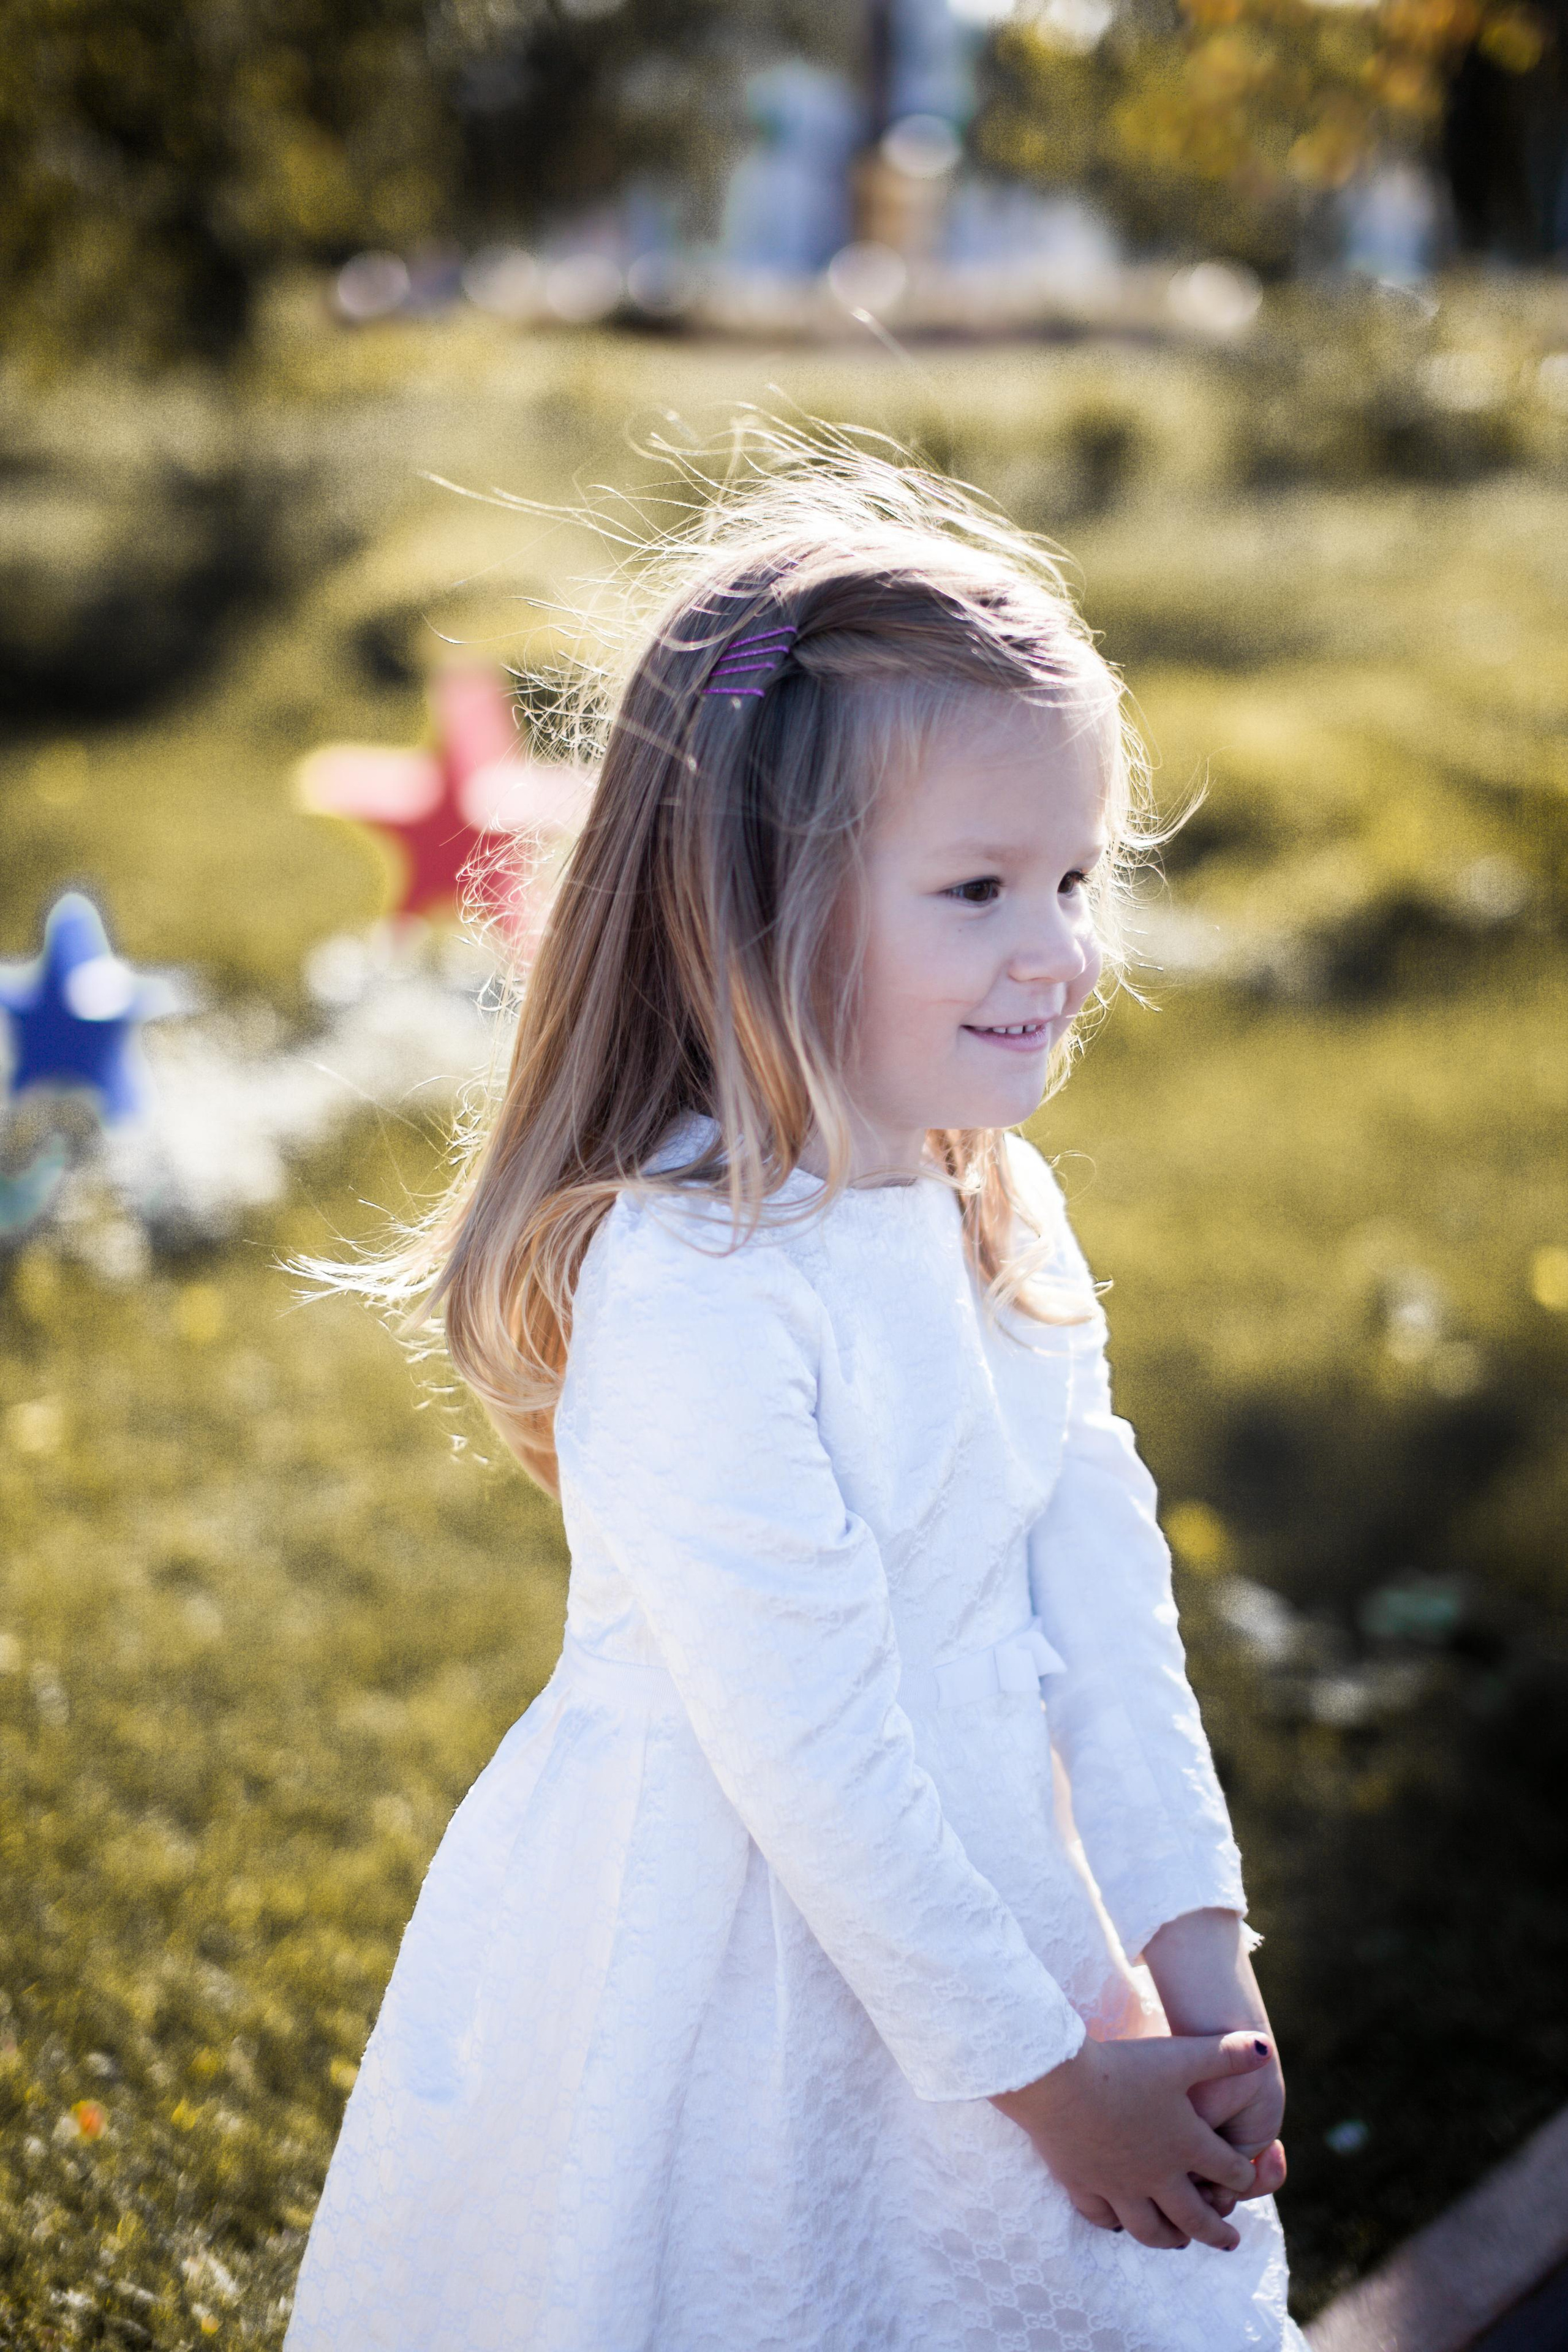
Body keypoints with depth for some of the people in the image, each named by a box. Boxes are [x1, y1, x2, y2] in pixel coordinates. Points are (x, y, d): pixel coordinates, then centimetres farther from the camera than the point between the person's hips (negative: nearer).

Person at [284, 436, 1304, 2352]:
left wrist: (1197, 1946, -6)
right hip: (740, 1960, -7)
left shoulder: (1001, 1221, -1)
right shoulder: (693, 1286, -26)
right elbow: (807, 1750, -24)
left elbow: (1102, 1587, 0)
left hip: (983, 1900, 8)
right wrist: (1043, 2071, -17)